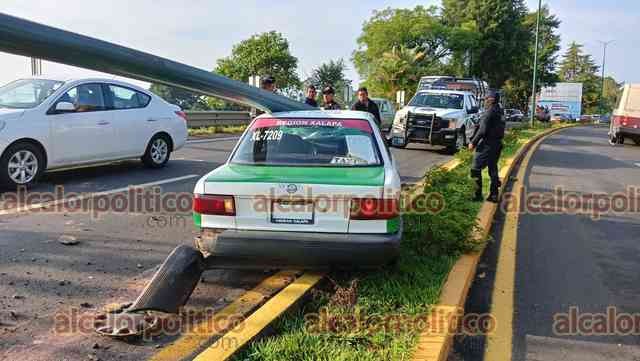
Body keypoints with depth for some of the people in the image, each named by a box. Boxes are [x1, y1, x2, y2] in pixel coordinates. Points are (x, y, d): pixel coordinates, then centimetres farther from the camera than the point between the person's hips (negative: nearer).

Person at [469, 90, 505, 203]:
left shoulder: (489, 112, -16)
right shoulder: (499, 112, 11)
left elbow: (482, 130, -21)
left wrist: (473, 142, -13)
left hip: (487, 144, -9)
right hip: (497, 143, 9)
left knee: (476, 168, -1)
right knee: (493, 169, 13)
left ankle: (478, 194, -2)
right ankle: (494, 195, 17)